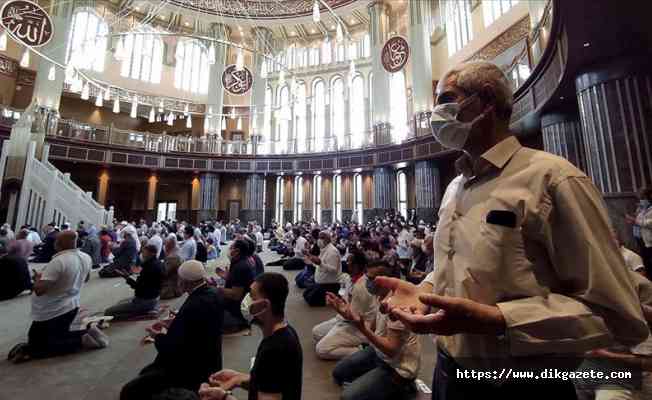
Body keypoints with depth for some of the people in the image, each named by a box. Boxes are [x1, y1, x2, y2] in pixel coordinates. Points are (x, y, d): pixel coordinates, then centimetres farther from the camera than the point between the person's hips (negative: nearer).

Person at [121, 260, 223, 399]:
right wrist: (176, 322, 7)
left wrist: (160, 337, -6)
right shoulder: (213, 294, -5)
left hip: (192, 370, -9)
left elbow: (173, 349, -23)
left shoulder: (193, 306, -32)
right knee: (145, 373, 24)